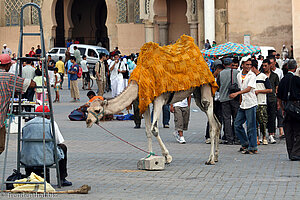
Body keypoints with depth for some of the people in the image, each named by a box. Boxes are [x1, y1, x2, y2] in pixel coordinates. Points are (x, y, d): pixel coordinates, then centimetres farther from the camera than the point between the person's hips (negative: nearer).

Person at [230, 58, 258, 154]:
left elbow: (249, 89, -20)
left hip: (251, 104, -7)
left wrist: (237, 93, -31)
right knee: (237, 124, 6)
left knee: (251, 127, -5)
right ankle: (245, 143, 20)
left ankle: (253, 148, 2)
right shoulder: (239, 75, 11)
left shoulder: (252, 76, -9)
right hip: (242, 104, 7)